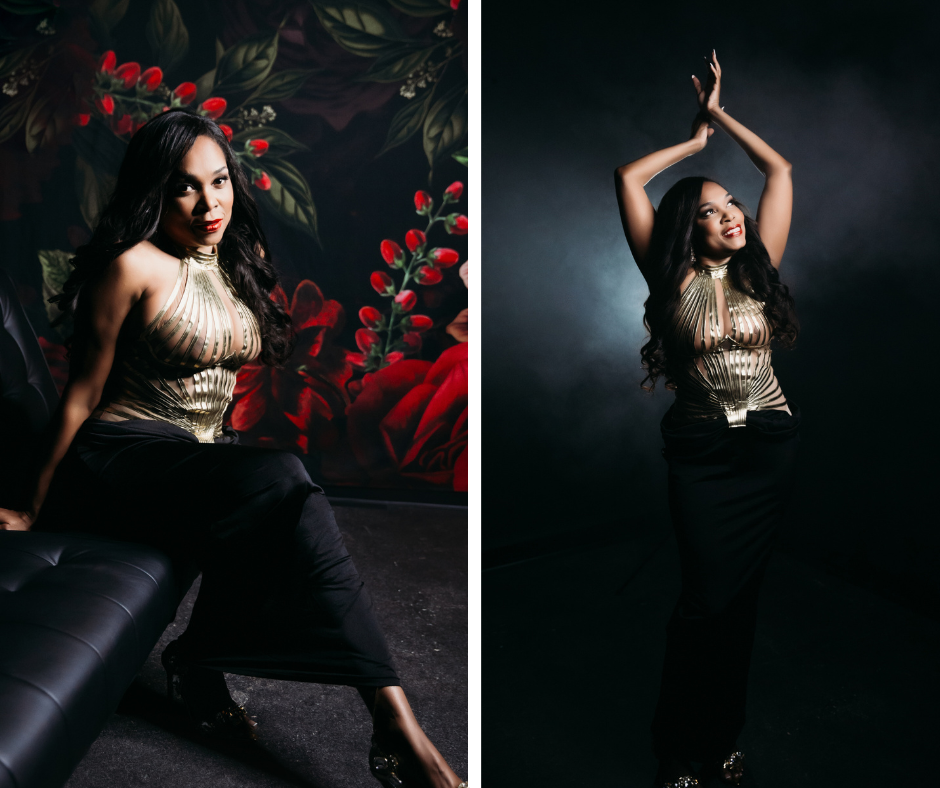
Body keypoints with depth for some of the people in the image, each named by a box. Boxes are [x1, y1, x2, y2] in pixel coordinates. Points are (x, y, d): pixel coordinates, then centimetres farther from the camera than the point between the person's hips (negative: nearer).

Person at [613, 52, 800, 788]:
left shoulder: (760, 268, 5)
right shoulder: (675, 279, -1)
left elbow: (780, 169, 9)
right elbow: (628, 178, -3)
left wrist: (720, 113, 14)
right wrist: (696, 140, 10)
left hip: (771, 445, 3)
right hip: (701, 450, -3)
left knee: (742, 595, 8)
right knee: (708, 597, -5)